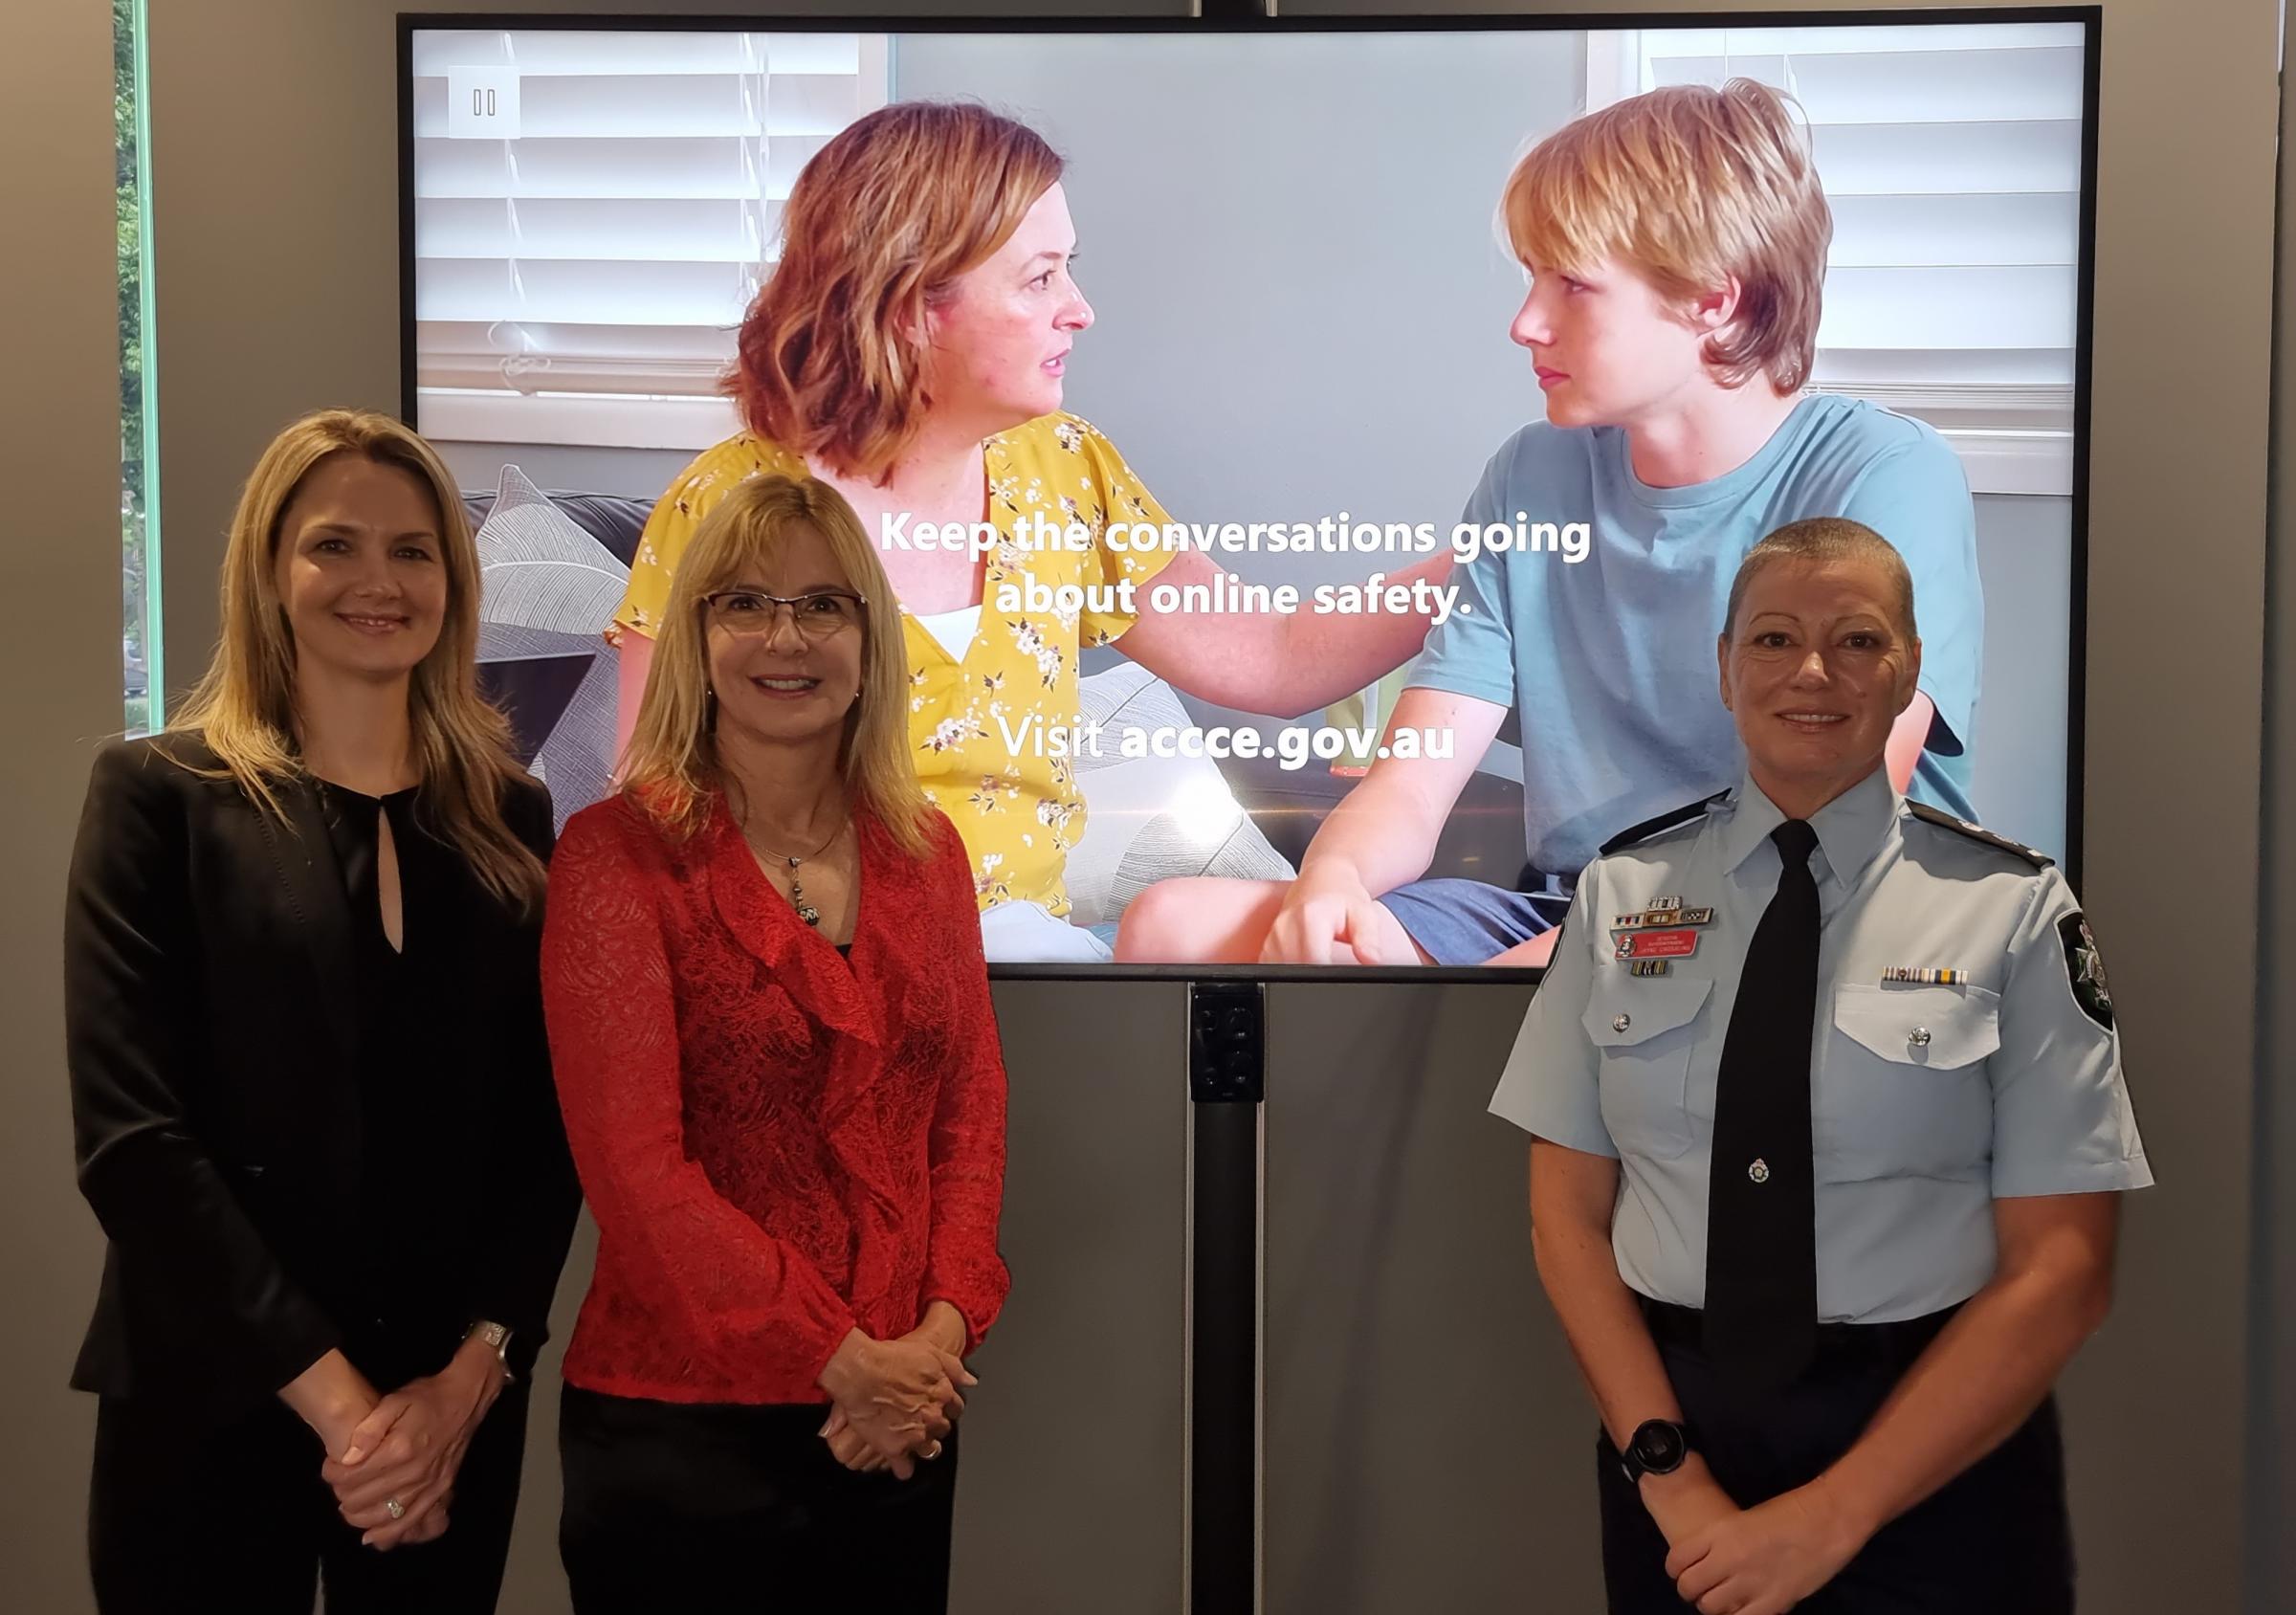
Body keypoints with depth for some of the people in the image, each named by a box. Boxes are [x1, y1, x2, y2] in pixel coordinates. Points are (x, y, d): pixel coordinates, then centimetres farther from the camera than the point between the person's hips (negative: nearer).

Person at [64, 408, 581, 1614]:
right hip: (212, 1407, -3)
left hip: (455, 1413, 3)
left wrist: (473, 1371, -9)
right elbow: (130, 1133, -11)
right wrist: (331, 1394, -15)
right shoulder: (161, 794, -4)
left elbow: (545, 1120, 3)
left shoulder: (509, 816, 5)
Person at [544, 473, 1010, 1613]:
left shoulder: (925, 851, 6)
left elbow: (971, 1106, 7)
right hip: (679, 1424, -5)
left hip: (901, 1422, 5)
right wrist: (841, 1359, -15)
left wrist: (942, 1329, -8)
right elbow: (634, 1160, -14)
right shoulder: (616, 853, -9)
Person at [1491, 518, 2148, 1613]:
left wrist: (1831, 1515, -13)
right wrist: (1669, 1471, -11)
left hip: (1934, 1456, -2)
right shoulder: (1623, 889, 0)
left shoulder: (2010, 908, -6)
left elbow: (2062, 1269, -8)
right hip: (1672, 1424, 2)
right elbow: (1568, 1213, 1)